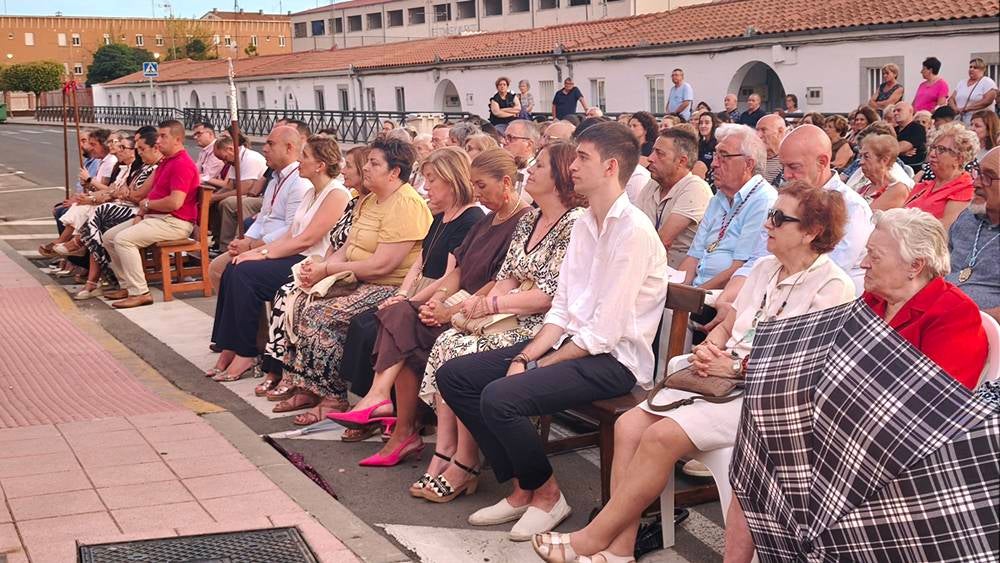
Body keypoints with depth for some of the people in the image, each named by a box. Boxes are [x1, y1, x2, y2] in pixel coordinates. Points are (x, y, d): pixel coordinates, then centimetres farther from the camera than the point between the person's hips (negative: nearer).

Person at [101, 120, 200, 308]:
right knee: (109, 236, 9)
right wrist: (141, 214, 4)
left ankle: (140, 293, -23)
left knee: (124, 239, -25)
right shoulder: (165, 162, 18)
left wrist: (148, 204, -10)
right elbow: (152, 192, 23)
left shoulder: (183, 164, -17)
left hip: (174, 222, -11)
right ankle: (127, 286, 11)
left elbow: (175, 202, -27)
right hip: (155, 216, 11)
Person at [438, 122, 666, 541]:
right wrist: (526, 356, -6)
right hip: (572, 342, 9)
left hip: (613, 360, -9)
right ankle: (521, 487, 7)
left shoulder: (633, 231, -17)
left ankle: (546, 494, -2)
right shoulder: (583, 225, 12)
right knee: (454, 376, 1)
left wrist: (539, 365, -13)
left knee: (500, 396, -28)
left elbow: (604, 332, -20)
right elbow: (562, 309, 9)